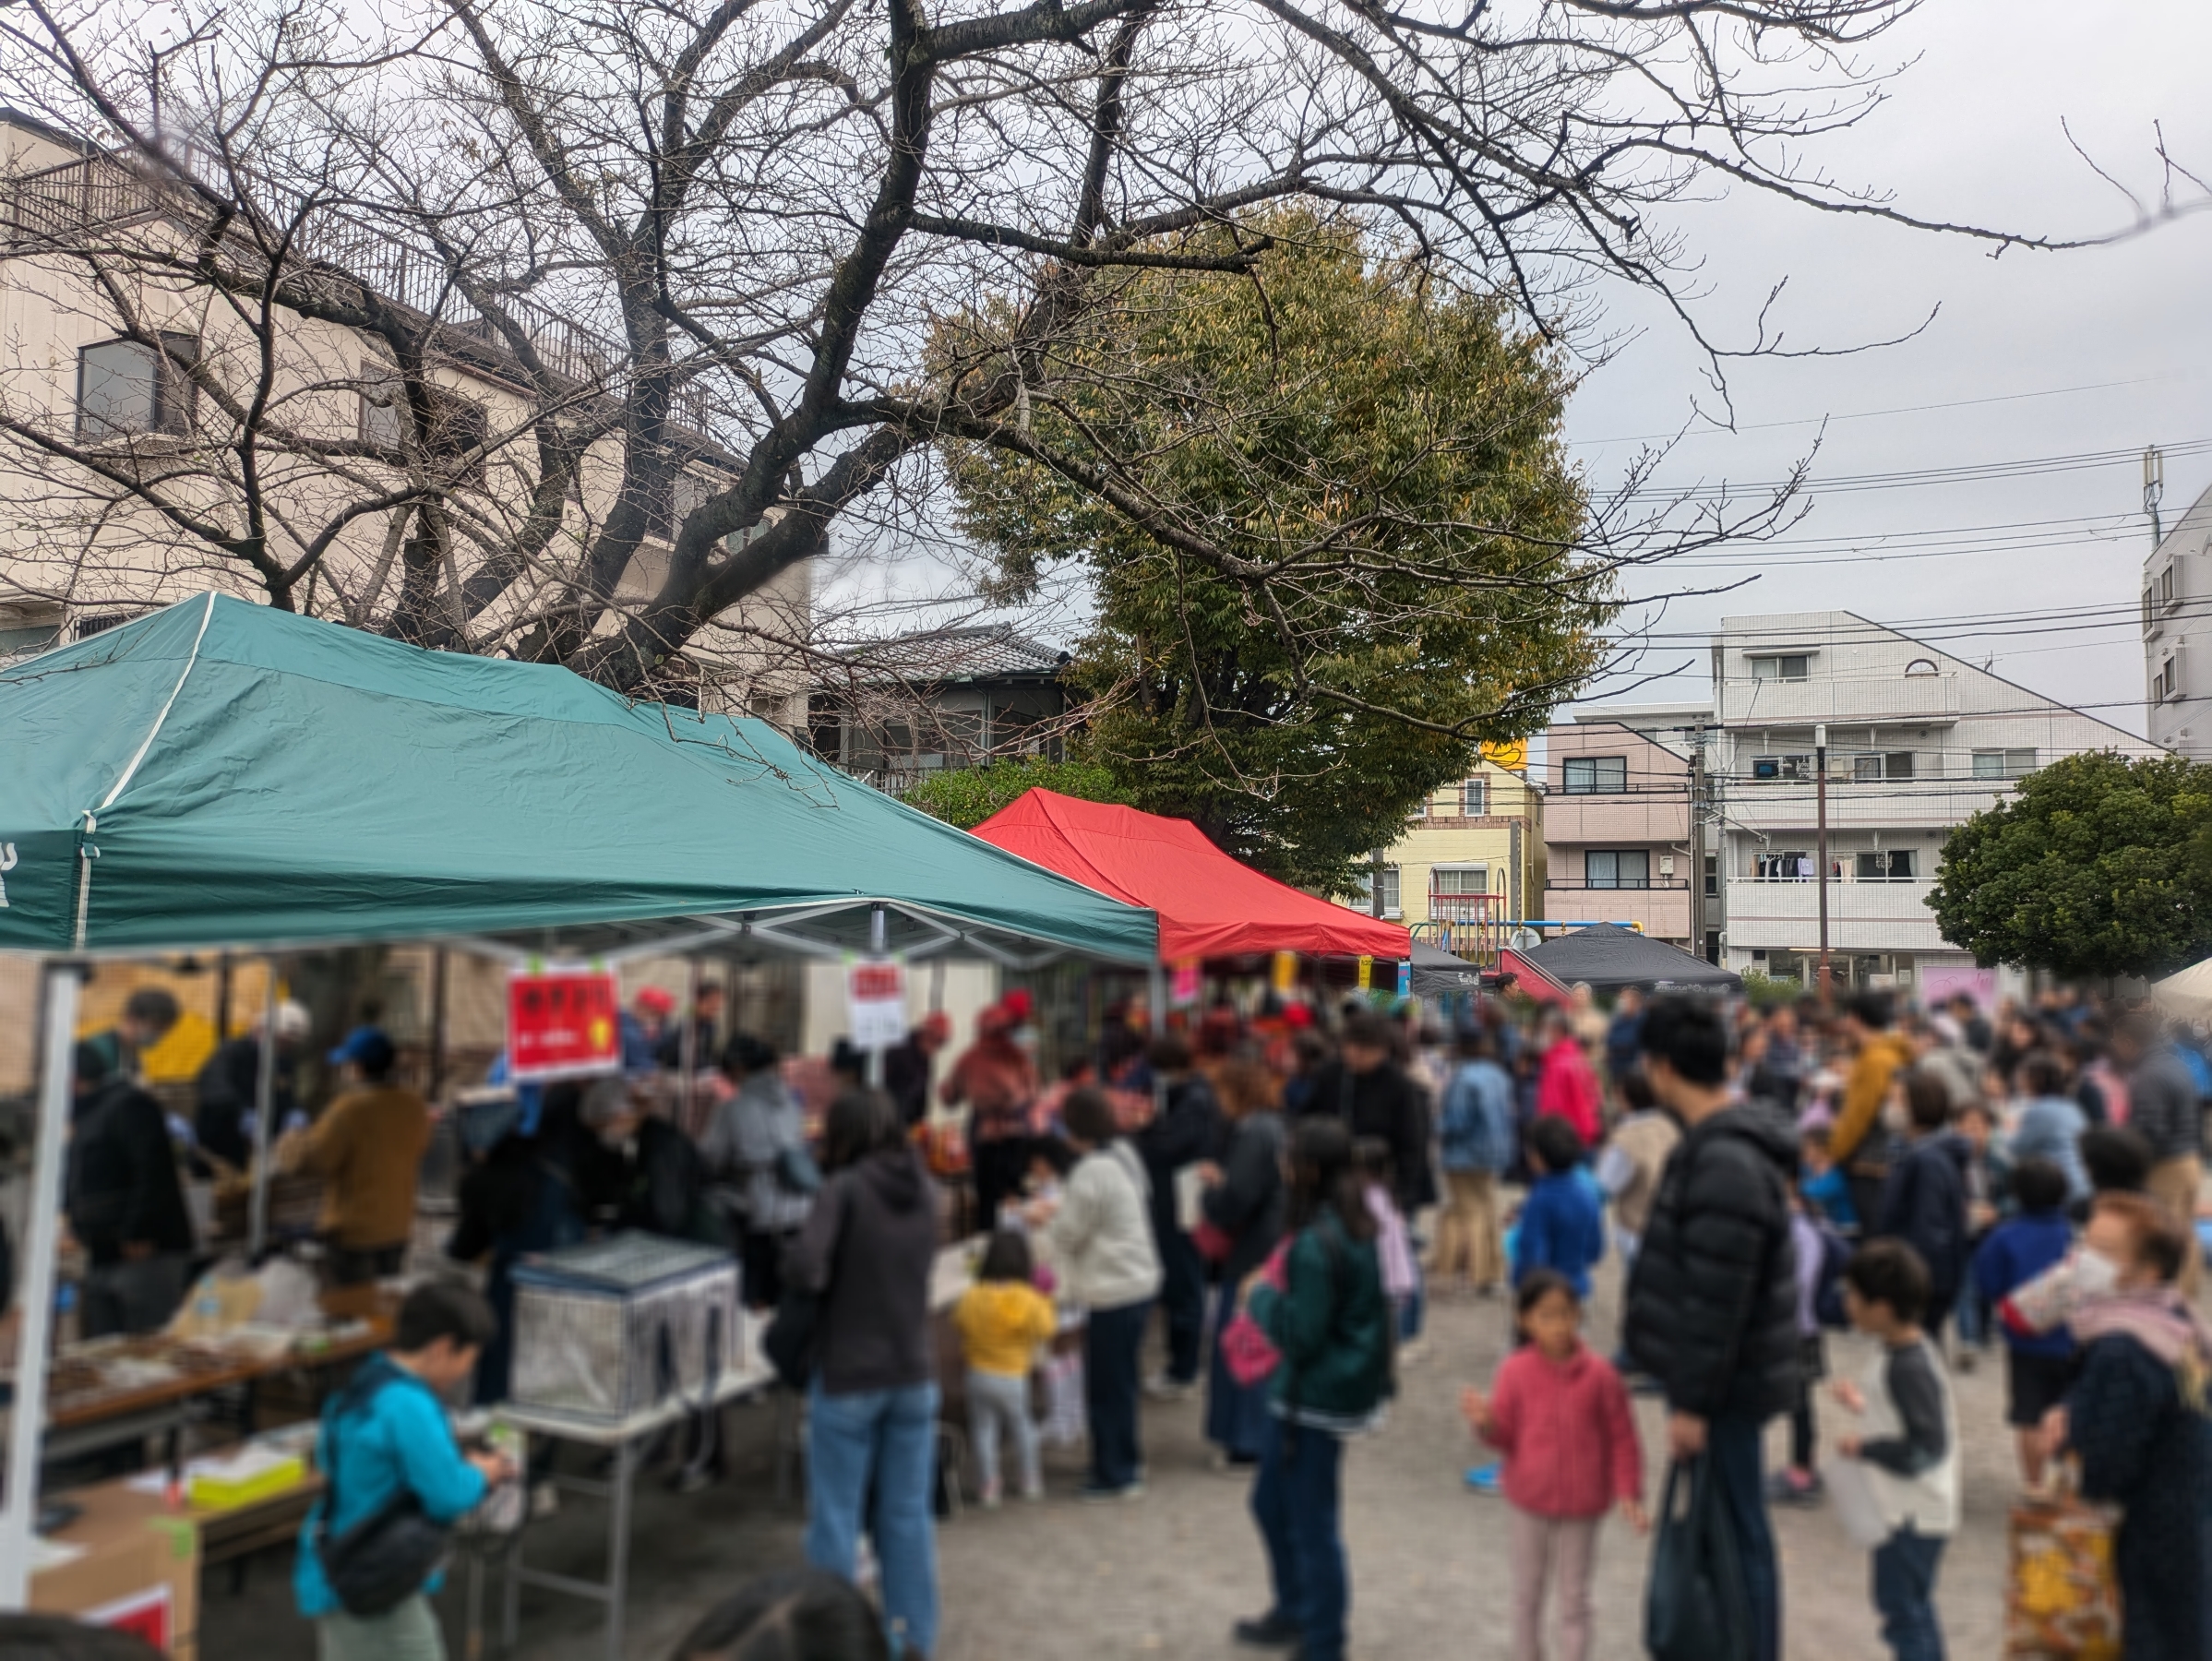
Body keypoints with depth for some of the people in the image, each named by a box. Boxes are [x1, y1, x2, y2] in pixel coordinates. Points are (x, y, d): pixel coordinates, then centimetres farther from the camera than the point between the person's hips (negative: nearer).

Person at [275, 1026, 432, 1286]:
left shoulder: (352, 1108, -20)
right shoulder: (415, 1106, -2)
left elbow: (314, 1160, -15)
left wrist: (294, 1142, 4)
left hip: (352, 1230, -6)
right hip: (397, 1228, 6)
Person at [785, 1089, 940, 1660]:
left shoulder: (844, 1188, -16)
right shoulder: (922, 1187, 3)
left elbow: (802, 1269, -25)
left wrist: (821, 1279, -5)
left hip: (848, 1378, -5)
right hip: (915, 1374, 5)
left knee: (837, 1518, 10)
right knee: (908, 1515, 16)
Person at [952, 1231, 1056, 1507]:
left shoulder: (971, 1298, -12)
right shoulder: (1030, 1300, -17)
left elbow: (959, 1326, 4)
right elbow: (1047, 1329, -4)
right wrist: (1045, 1302, 8)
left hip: (979, 1375, 0)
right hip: (1013, 1379, 0)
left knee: (983, 1429, 11)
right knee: (1021, 1425, 18)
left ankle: (989, 1486, 13)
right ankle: (1030, 1482, 28)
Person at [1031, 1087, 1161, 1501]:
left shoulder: (1093, 1172, -22)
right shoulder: (1124, 1154, 7)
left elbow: (1069, 1235, -13)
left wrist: (1044, 1218, 6)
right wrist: (1058, 1209, 11)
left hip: (1113, 1293, -10)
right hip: (1140, 1281, 10)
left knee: (1106, 1387, 4)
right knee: (1120, 1381, 21)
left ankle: (1114, 1475, 15)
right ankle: (1127, 1463, 33)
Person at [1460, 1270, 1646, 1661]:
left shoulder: (1599, 1373, -12)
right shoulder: (1516, 1372, -11)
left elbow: (1622, 1438, -4)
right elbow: (1505, 1435, -5)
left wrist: (1629, 1494, -6)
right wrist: (1484, 1422, -25)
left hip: (1582, 1505, -1)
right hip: (1530, 1500, 1)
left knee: (1574, 1600, 12)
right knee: (1527, 1593, 17)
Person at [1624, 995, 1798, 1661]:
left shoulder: (1724, 1163, -25)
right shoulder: (1718, 1144, 8)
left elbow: (1717, 1301, -25)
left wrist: (1692, 1401, -19)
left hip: (1724, 1386, -10)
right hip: (1720, 1379, 10)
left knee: (1737, 1534, 4)